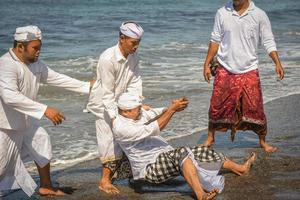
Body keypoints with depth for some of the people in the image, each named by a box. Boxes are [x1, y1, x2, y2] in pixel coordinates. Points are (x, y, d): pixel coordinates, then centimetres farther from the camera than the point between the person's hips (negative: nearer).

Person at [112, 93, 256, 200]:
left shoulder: (136, 114, 9)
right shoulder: (120, 127, -20)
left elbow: (157, 113, -1)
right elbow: (151, 130, -26)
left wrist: (172, 107, -23)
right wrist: (172, 109, -25)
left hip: (166, 157, 9)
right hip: (150, 169, -9)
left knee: (202, 152, 3)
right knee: (182, 152, -34)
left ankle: (240, 168, 18)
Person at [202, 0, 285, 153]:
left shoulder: (259, 15, -6)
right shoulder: (222, 13, -3)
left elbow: (268, 42, -5)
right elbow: (215, 40, 5)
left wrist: (277, 63, -17)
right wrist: (207, 64, 3)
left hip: (249, 71, -1)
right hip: (225, 70, 1)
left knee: (255, 108, 0)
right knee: (216, 107, 5)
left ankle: (263, 141, 18)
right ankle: (210, 138, 24)